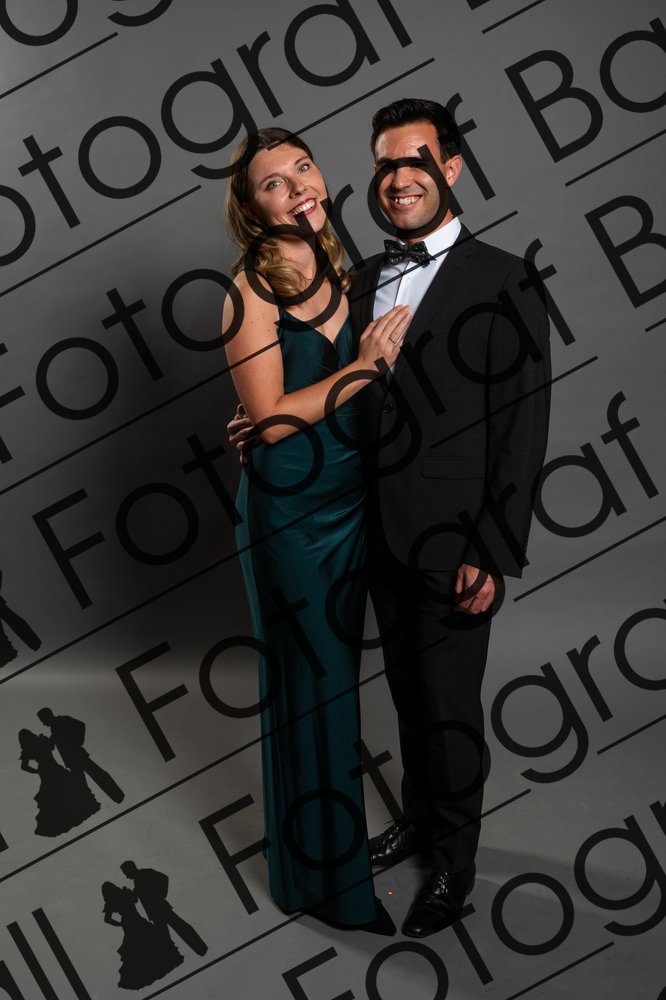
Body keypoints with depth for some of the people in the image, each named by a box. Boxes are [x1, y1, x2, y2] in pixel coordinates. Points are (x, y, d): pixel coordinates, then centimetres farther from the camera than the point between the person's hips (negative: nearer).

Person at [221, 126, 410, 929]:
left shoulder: (334, 268, 6)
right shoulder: (253, 288, -15)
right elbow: (270, 418, -18)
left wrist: (379, 349, -4)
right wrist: (364, 366, -16)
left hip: (352, 498, 7)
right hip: (292, 509, -7)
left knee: (348, 667, 18)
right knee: (312, 679, 5)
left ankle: (349, 835, 37)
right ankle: (321, 872, 23)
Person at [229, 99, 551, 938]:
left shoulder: (502, 283, -12)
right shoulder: (367, 279, 7)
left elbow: (521, 428, -14)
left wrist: (494, 554, -16)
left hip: (455, 544, -5)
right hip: (384, 537, 6)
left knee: (450, 704, 7)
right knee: (408, 689, 21)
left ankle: (455, 861, 27)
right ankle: (419, 816, 42)